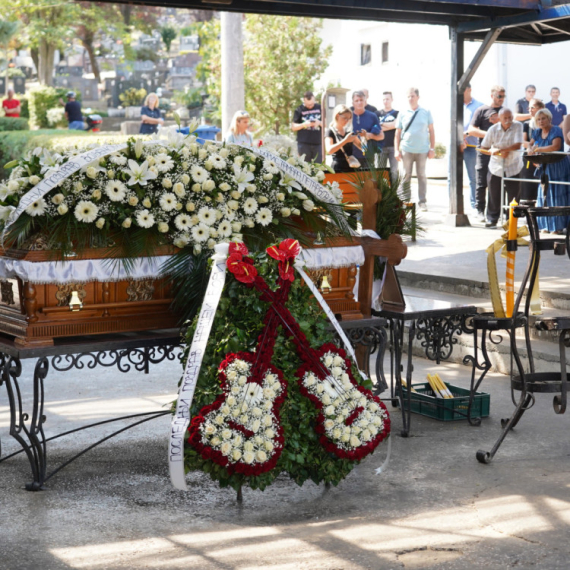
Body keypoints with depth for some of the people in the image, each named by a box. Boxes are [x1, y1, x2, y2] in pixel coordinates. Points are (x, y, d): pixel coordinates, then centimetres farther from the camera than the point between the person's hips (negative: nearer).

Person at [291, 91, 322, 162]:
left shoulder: (319, 108, 8)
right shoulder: (299, 110, 3)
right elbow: (293, 127, 3)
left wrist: (320, 123, -10)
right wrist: (304, 124, -15)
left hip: (317, 143, 2)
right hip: (303, 143, -2)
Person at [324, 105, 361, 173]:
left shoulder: (349, 131, 14)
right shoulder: (331, 132, -2)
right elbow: (329, 150, -19)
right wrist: (345, 140, -22)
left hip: (351, 168, 5)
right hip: (338, 169, -5)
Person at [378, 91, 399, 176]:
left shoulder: (397, 113, 9)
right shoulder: (378, 114, 12)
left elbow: (395, 124, -8)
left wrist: (381, 124, 0)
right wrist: (389, 126, -6)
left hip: (393, 145, -1)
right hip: (381, 146, 1)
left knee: (394, 170, -1)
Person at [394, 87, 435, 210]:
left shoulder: (426, 113, 5)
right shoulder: (402, 114, 6)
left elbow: (431, 131, 7)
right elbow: (398, 133, 8)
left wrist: (432, 148, 1)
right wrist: (396, 150, 1)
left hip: (422, 150, -1)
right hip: (406, 149, 1)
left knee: (422, 175, 2)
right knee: (406, 175, 4)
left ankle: (422, 201, 5)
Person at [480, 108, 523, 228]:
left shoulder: (518, 126, -9)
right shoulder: (493, 130, -5)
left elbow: (518, 145, -18)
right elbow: (483, 148, 2)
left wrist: (499, 150, -21)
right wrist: (494, 153, -16)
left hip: (513, 167, -1)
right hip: (496, 167, 1)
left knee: (513, 195, 0)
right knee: (494, 195, 3)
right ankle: (492, 219, 16)